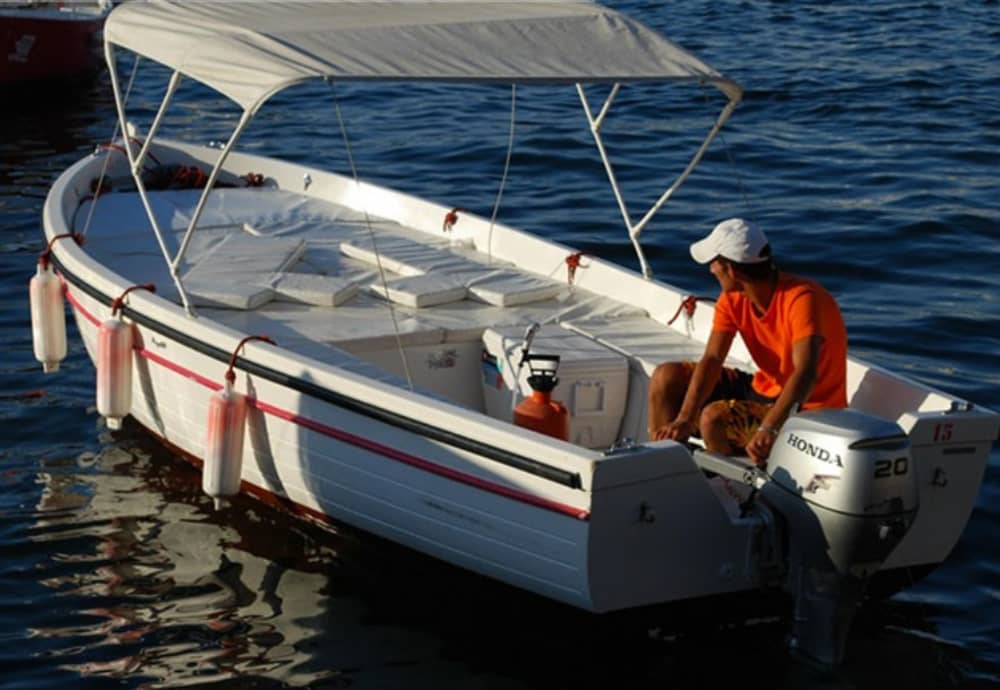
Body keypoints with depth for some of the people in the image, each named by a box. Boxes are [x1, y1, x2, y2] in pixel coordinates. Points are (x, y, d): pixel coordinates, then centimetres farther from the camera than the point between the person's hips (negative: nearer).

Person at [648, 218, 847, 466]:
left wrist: (768, 429, -55)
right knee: (667, 377, 2)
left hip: (809, 408, -8)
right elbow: (711, 359, -13)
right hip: (764, 389, 9)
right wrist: (684, 419, -29)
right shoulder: (733, 299, -5)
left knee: (713, 418, -30)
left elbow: (806, 373, -41)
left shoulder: (801, 299, -28)